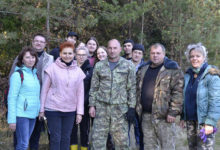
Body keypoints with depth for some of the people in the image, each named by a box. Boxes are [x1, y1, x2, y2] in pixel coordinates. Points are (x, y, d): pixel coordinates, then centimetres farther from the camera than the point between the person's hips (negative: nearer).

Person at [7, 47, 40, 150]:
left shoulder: (35, 74, 11)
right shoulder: (18, 75, -10)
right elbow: (12, 98, -12)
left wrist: (40, 111, 11)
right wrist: (12, 120, -16)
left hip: (33, 114, 7)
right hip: (21, 115, -7)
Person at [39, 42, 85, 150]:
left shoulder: (78, 71, 4)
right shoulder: (53, 68, -4)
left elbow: (80, 93, 6)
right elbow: (44, 89, 0)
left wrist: (79, 112, 3)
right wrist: (41, 109, 1)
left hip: (70, 110, 3)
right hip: (53, 109, -3)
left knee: (66, 138, 9)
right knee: (55, 138, 1)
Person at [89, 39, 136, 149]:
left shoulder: (128, 65, 3)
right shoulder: (99, 66, 9)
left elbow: (132, 88, 3)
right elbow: (94, 88, 11)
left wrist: (131, 107, -3)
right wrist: (92, 105, 4)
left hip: (120, 108, -1)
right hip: (101, 107, 2)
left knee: (121, 139, 3)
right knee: (97, 137, 2)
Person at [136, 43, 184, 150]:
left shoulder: (172, 70, -5)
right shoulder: (143, 70, 16)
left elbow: (178, 92, -11)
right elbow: (138, 90, 20)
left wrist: (173, 112, -16)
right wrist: (138, 109, 13)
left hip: (163, 117, -6)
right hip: (146, 116, 6)